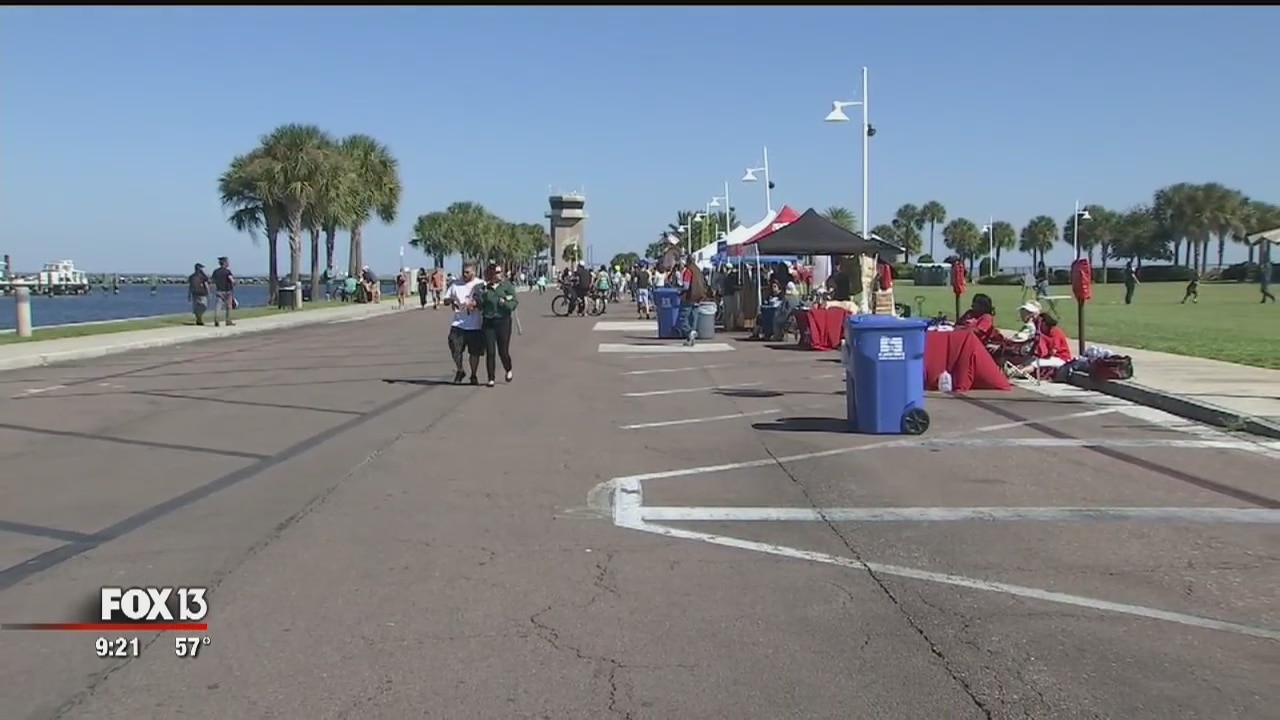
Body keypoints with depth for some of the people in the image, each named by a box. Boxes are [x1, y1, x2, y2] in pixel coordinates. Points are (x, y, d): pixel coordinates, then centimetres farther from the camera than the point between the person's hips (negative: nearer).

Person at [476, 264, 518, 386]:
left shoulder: (507, 285, 0)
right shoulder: (485, 288, 6)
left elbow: (515, 301, -6)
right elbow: (480, 305, 10)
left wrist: (505, 303, -23)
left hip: (503, 321, -2)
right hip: (488, 322, 2)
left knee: (503, 351, 2)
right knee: (490, 352, 1)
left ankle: (508, 370, 32)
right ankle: (491, 379, 10)